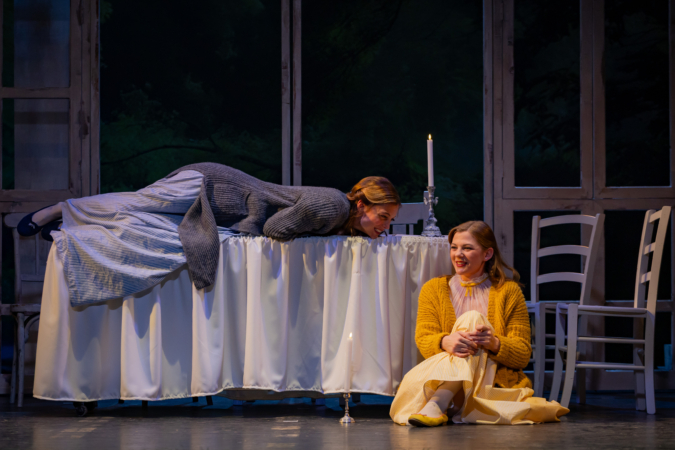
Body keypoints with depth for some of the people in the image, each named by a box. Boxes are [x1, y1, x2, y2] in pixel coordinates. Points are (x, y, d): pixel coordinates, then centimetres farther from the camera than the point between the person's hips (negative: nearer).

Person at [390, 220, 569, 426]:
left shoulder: (508, 292, 9)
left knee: (472, 319, -26)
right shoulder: (433, 289, 14)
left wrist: (494, 343, -24)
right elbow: (424, 340, -2)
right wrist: (445, 342, -28)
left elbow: (523, 355, 1)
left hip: (497, 383, -2)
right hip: (441, 380, 2)